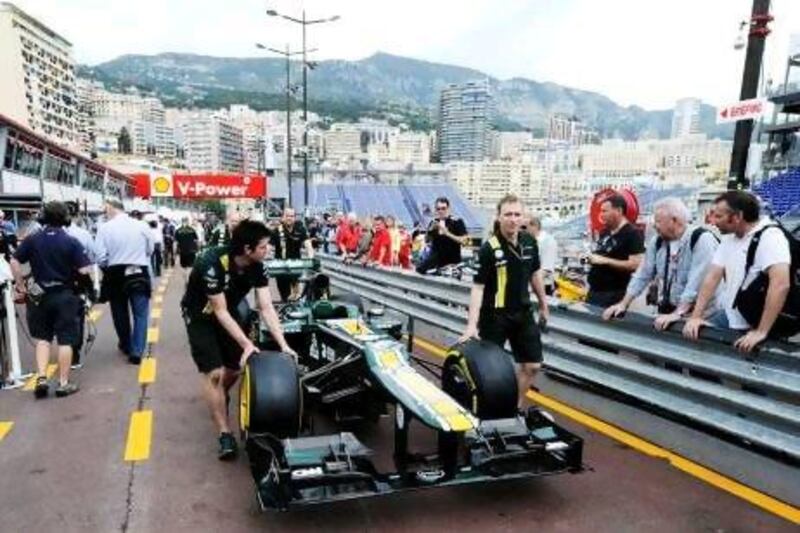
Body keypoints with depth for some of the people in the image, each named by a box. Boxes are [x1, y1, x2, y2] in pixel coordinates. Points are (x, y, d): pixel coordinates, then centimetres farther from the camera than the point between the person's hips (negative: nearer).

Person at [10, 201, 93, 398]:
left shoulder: (32, 239, -1)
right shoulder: (71, 241, -10)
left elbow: (14, 262, -2)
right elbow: (84, 271, -15)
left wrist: (20, 286, 7)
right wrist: (85, 283, 5)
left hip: (40, 295, 3)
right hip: (65, 295, -3)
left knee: (42, 337, 16)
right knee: (65, 340, 4)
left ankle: (41, 378, 8)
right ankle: (63, 383, 9)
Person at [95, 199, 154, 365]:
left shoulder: (105, 227, -9)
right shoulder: (142, 225, -5)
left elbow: (100, 257, -10)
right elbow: (150, 250, 5)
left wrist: (107, 267, 10)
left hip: (116, 275, 0)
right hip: (139, 274, 0)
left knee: (120, 312, 19)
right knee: (141, 314, 7)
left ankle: (126, 346, 36)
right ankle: (136, 352, 1)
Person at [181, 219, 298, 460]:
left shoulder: (257, 266, -19)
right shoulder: (212, 263, -36)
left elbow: (266, 307, -19)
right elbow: (219, 311, -30)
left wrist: (283, 344, -27)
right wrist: (247, 343, -34)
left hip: (229, 311, 5)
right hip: (200, 315, -5)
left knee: (236, 365, 9)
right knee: (214, 373, -14)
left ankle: (219, 398, 42)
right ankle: (225, 434, -5)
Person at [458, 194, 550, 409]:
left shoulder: (529, 242, 0)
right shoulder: (489, 248, -18)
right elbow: (478, 287, -20)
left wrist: (543, 305, 18)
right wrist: (472, 325, -27)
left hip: (523, 312, 6)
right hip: (495, 315, -6)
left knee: (531, 365, 11)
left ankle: (515, 406, 30)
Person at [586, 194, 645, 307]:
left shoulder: (633, 234, -12)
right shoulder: (605, 232, 13)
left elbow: (635, 265, -20)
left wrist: (605, 261, -22)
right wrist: (590, 257, 3)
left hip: (614, 294, -8)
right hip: (594, 291, 8)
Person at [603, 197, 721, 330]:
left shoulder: (702, 239, -12)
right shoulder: (658, 241, 7)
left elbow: (697, 281, -20)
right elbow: (643, 275, 10)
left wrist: (677, 313, -25)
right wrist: (623, 304, 4)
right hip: (666, 313, 5)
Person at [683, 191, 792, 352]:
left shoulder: (770, 236, -21)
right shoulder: (729, 237, 4)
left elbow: (781, 285, -33)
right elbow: (713, 277, 2)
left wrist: (761, 332, -34)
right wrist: (695, 316, -5)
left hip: (754, 327, -7)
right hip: (729, 316, 7)